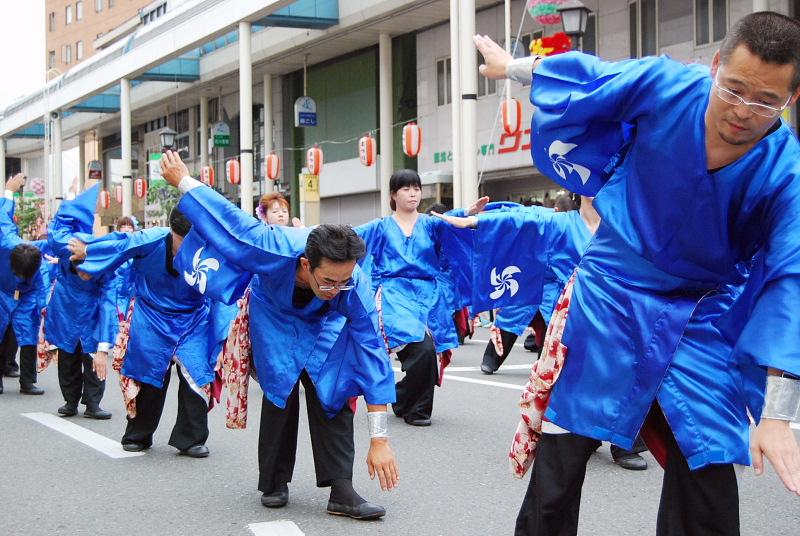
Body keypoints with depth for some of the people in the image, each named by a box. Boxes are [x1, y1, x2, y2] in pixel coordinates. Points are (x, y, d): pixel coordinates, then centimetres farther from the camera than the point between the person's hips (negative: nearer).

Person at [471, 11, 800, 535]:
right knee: (562, 451, 3)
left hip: (697, 318, 0)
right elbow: (579, 77, -2)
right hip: (610, 294, 0)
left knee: (708, 465, 0)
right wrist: (512, 66, 17)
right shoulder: (664, 86, -20)